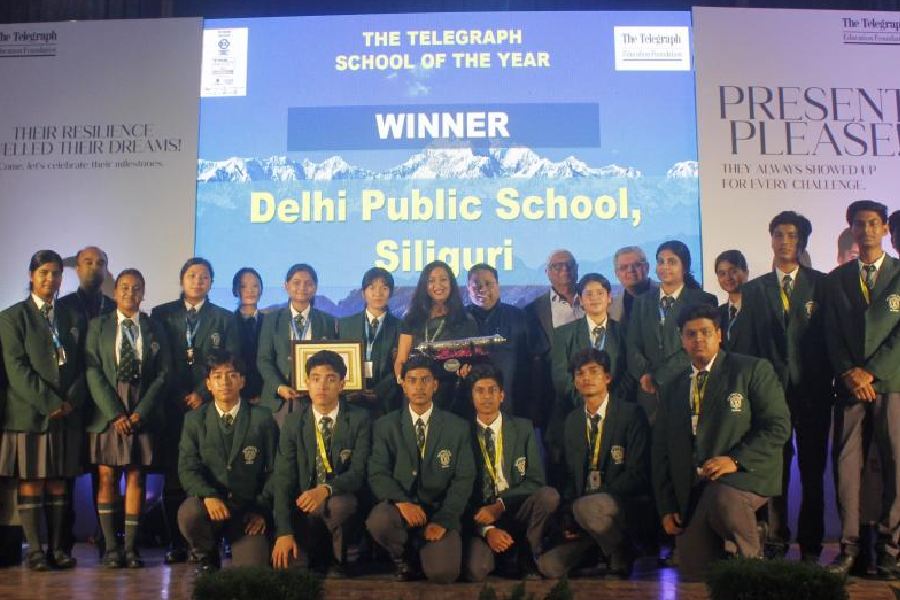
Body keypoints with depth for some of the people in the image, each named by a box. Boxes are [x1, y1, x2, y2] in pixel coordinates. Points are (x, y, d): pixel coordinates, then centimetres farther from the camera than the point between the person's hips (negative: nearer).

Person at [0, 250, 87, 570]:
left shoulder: (73, 317, 14)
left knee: (59, 482, 5)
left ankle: (58, 547, 9)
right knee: (30, 481, 0)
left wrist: (71, 401, -7)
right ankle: (35, 550, 4)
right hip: (29, 412, -3)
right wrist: (49, 403, -14)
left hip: (68, 413, 3)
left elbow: (81, 366, 9)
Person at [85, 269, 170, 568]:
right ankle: (111, 546, 5)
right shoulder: (98, 326, 7)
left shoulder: (154, 329, 9)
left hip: (143, 414, 1)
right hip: (107, 413, -1)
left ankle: (131, 546, 5)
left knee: (136, 478, 1)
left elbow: (163, 374, 3)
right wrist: (115, 413, -11)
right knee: (106, 478, 0)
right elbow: (93, 372, -2)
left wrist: (140, 412, -8)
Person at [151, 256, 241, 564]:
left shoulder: (224, 319, 12)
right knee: (173, 477, 0)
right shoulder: (161, 315, 13)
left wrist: (203, 394, -6)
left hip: (209, 405, 0)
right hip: (172, 406, 1)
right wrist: (179, 397, -1)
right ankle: (176, 544, 7)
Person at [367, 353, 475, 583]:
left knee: (443, 573, -24)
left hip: (439, 511, -1)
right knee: (378, 521, -34)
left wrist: (443, 520, -17)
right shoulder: (385, 426, 3)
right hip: (400, 506, 1)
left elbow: (463, 479, -3)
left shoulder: (458, 428, 2)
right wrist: (402, 501, -26)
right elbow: (378, 475, -6)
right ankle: (403, 557, 2)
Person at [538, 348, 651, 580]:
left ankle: (622, 558, -7)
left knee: (587, 507, -36)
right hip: (584, 505, 4)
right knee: (550, 565, -14)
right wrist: (568, 519, 0)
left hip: (628, 505, -4)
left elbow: (637, 474, -14)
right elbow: (571, 474, 12)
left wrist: (596, 496, -21)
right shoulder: (572, 420, 10)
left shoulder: (631, 413, -8)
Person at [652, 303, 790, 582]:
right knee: (693, 573, -7)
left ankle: (752, 559, -8)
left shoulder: (753, 370, 1)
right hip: (691, 491, 4)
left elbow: (778, 426, -7)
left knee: (722, 498, -36)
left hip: (745, 474, -4)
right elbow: (661, 451, 14)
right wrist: (667, 508, 6)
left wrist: (735, 460, -21)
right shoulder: (673, 388, 14)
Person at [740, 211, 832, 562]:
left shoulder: (821, 284, 6)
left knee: (813, 469, 4)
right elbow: (749, 343, 7)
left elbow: (830, 336, 2)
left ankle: (810, 546, 14)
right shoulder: (754, 290, 10)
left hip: (812, 391, -1)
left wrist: (826, 384, -5)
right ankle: (776, 542, 14)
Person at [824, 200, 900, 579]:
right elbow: (832, 334, 8)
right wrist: (848, 372, -6)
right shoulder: (837, 279, 14)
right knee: (846, 463, -1)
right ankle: (849, 547, 5)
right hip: (850, 384, 2)